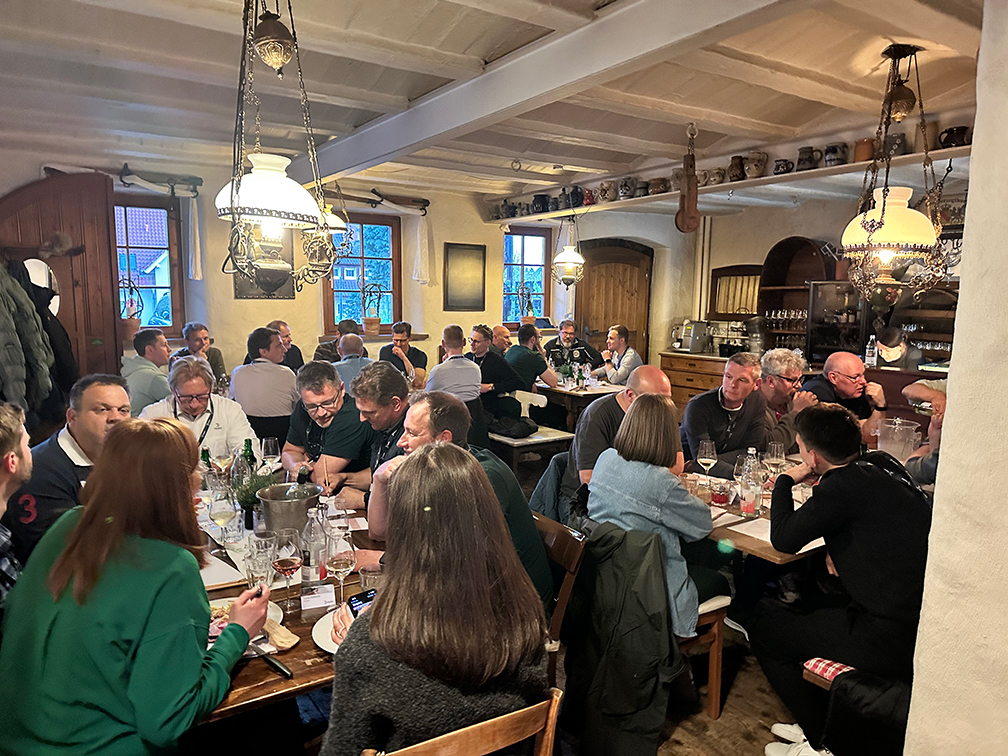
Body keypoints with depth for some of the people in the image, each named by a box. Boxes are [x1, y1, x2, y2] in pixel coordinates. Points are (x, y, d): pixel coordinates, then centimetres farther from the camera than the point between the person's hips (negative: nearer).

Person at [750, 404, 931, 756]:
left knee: (762, 620, 6)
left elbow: (783, 539, -12)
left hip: (891, 641, -9)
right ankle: (815, 725, 33)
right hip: (918, 621, 9)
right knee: (804, 604, 26)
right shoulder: (882, 464, 3)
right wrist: (838, 547, 9)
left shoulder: (845, 485, -22)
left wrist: (786, 481, 0)